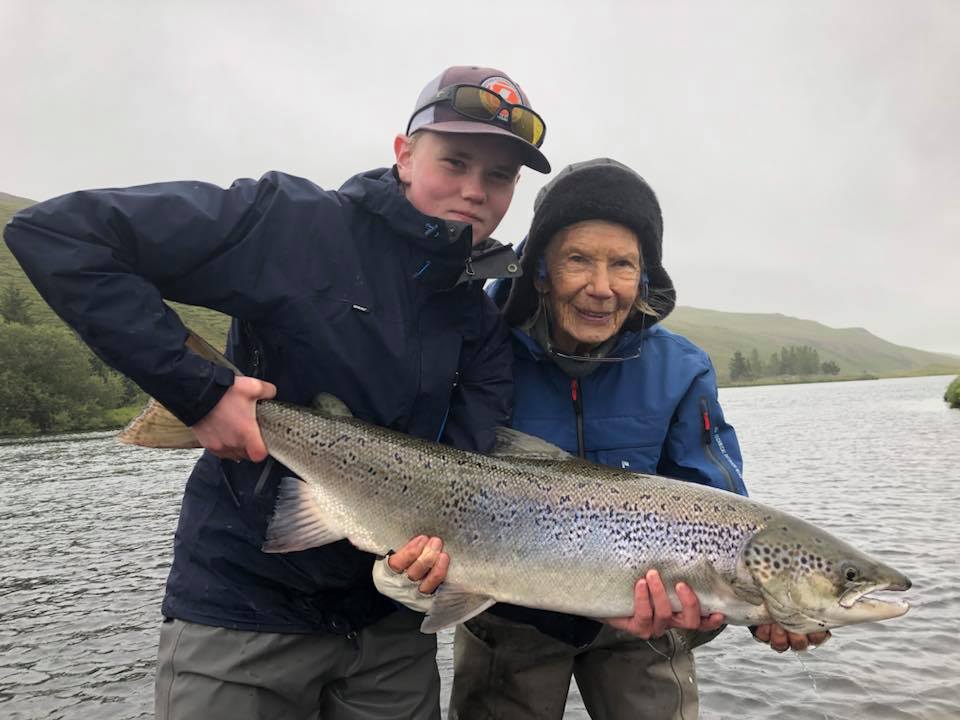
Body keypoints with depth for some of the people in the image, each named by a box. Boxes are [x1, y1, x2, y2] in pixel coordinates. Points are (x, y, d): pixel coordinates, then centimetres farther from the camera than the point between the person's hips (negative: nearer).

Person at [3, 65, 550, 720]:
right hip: (243, 607, -4)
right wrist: (195, 390, -24)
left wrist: (438, 534, -23)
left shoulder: (487, 318, 1)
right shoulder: (295, 224, -16)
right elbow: (53, 233, -18)